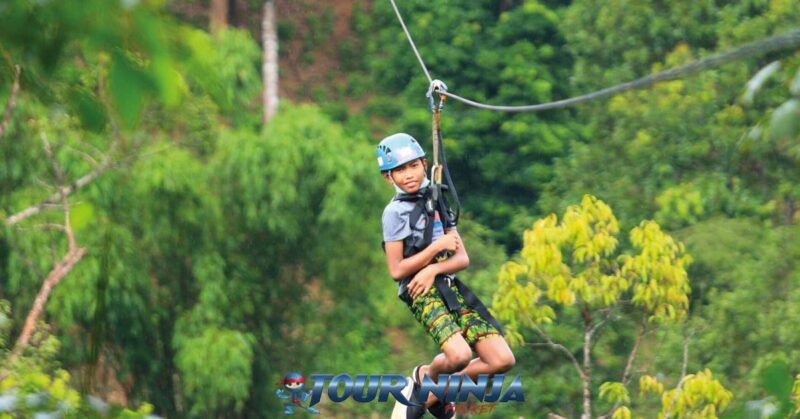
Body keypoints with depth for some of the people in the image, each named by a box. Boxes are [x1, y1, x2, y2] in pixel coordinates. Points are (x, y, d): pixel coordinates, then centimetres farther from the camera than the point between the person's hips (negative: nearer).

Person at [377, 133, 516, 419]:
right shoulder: (396, 212, -2)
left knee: (502, 360, -6)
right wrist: (438, 247, -10)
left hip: (450, 288, 7)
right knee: (459, 355, -31)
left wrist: (434, 269, -11)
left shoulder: (437, 205, 17)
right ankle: (425, 377, 4)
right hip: (422, 293, -7)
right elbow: (397, 270, -8)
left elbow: (463, 258, 9)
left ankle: (432, 395, 11)